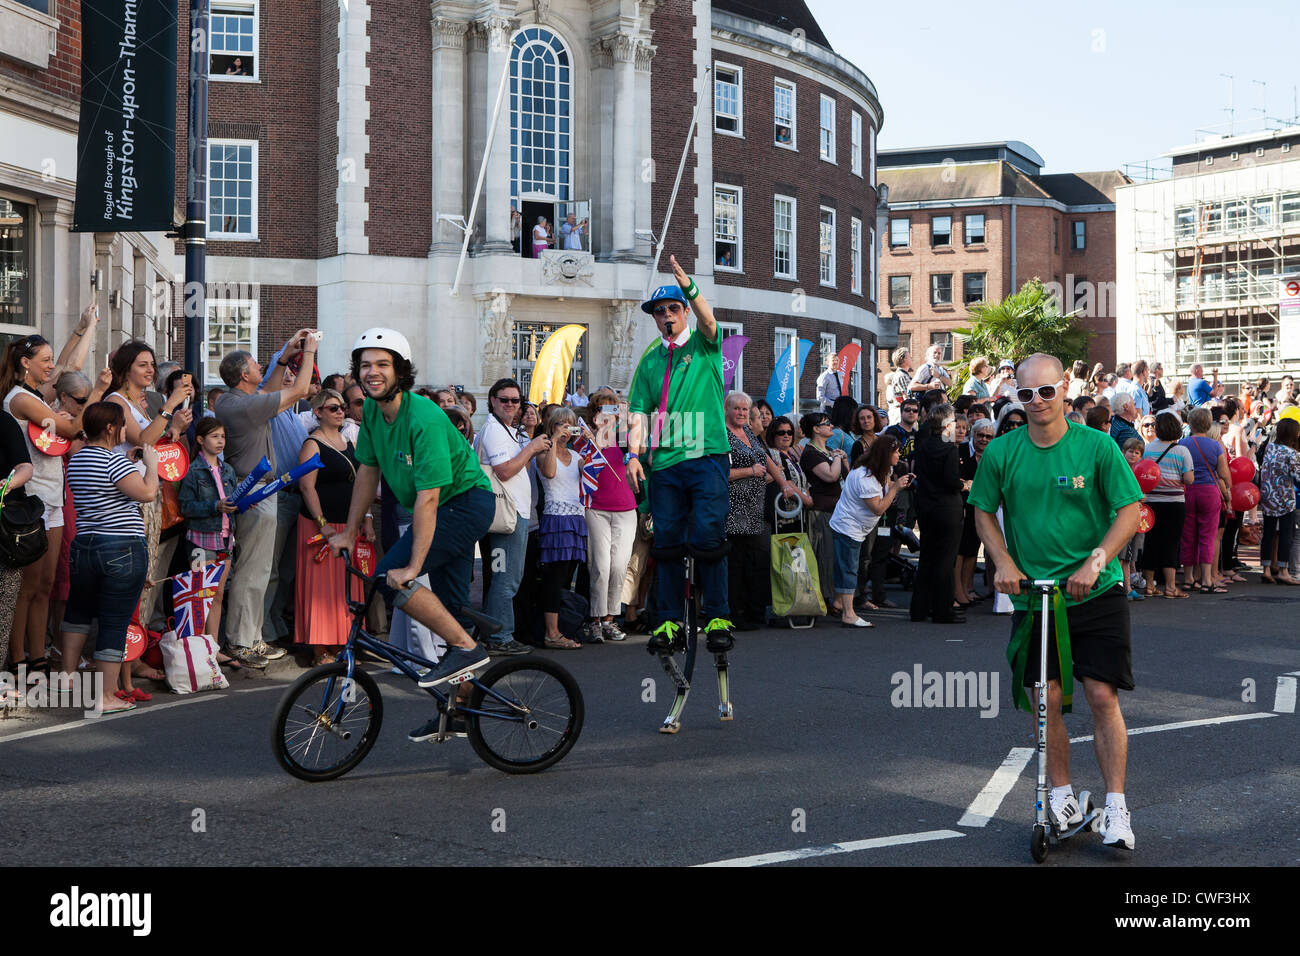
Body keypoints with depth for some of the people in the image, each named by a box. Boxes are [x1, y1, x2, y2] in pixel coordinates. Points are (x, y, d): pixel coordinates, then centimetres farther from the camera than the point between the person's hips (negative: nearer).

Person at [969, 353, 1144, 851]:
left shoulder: (1097, 446, -8)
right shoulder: (1001, 452, -2)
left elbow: (1130, 510, -7)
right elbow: (984, 511, 9)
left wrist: (1095, 562, -19)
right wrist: (1004, 562, -6)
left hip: (1096, 592, -2)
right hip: (1032, 594, 2)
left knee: (1103, 697, -5)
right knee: (1047, 699, 5)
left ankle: (1116, 808, 5)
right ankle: (1062, 796, 23)